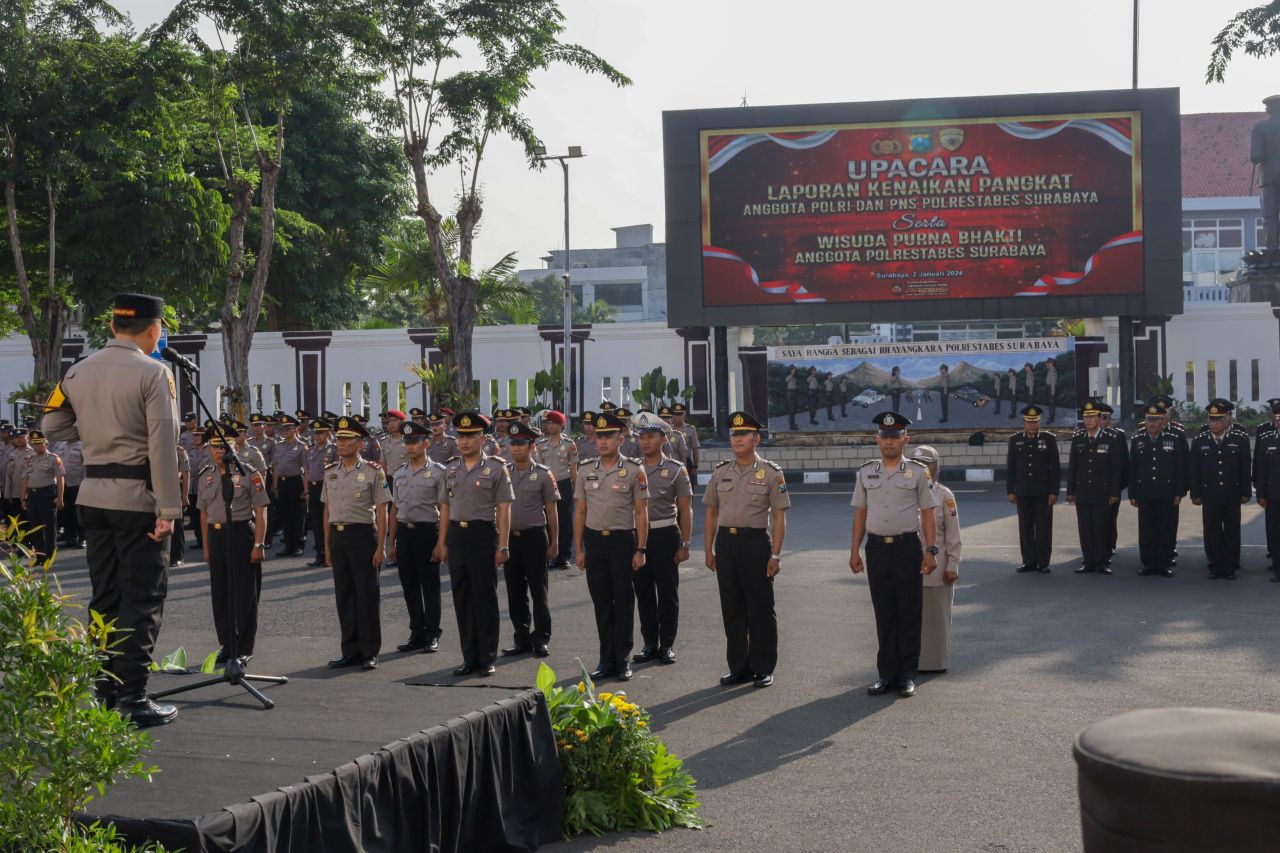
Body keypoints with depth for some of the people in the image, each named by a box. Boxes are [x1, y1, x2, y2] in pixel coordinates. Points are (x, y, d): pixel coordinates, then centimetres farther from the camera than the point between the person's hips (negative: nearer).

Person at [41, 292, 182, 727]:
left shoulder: (78, 372, 7)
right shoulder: (154, 373, -12)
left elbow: (53, 427, 17)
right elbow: (162, 445, -16)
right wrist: (168, 510, -15)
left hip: (93, 494, 7)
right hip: (137, 496, -6)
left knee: (104, 593, 13)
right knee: (143, 596, -2)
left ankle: (104, 690, 18)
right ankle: (131, 698, -3)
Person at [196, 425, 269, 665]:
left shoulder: (249, 474, -5)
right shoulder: (204, 476, 11)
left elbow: (260, 512, -6)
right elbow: (204, 513, 16)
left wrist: (258, 544, -12)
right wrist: (206, 546, 13)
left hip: (241, 532, -5)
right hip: (216, 535, 5)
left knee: (244, 594, -1)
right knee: (220, 594, 10)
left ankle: (244, 648, 6)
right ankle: (226, 645, 21)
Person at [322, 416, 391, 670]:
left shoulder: (373, 472, -4)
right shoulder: (330, 472, 10)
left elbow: (381, 512, -5)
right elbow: (327, 510, 15)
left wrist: (380, 546, -9)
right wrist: (327, 545, 11)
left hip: (362, 534, -5)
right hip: (337, 536, 5)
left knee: (367, 594, 0)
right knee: (343, 594, 9)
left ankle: (369, 652, 8)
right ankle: (350, 651, 17)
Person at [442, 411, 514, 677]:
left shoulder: (496, 468, -3)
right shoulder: (451, 469, 10)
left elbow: (503, 509, -5)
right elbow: (446, 507, 15)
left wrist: (503, 546, -10)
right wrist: (443, 542, 9)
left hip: (483, 535, -5)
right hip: (456, 535, 5)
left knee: (485, 600, 1)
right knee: (462, 600, 8)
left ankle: (487, 659, 10)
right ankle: (470, 658, 17)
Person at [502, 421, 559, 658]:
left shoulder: (543, 474, -4)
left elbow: (551, 511, -1)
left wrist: (554, 543, -2)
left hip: (534, 537, -4)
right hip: (509, 537, 4)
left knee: (538, 591, 2)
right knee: (515, 592, 8)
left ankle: (541, 639, 10)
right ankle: (522, 638, 17)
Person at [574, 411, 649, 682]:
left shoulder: (634, 471, -4)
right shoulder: (585, 471, 6)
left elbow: (641, 513, -3)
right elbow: (580, 512, 9)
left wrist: (640, 550, -8)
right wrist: (579, 549, 5)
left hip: (623, 540, -3)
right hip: (594, 541, 3)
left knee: (623, 603, 2)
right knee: (601, 603, 8)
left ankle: (623, 660, 11)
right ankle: (607, 660, 16)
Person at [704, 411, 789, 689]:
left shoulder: (771, 473, -3)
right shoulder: (720, 472, 9)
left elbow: (779, 517, -4)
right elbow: (711, 513, 14)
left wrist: (775, 555, -10)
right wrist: (709, 550, 9)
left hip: (755, 541, -4)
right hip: (725, 540, 4)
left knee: (761, 608, 2)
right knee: (732, 608, 8)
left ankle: (763, 668, 13)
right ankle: (739, 667, 18)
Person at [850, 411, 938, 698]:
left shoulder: (917, 472, 1)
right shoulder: (866, 472, 8)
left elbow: (927, 514, 1)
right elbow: (860, 513, 11)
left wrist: (930, 551, -6)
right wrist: (854, 551, 6)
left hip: (908, 547, -2)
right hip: (877, 547, 2)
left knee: (909, 613, 2)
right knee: (883, 613, 6)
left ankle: (907, 674, 11)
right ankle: (886, 674, 14)